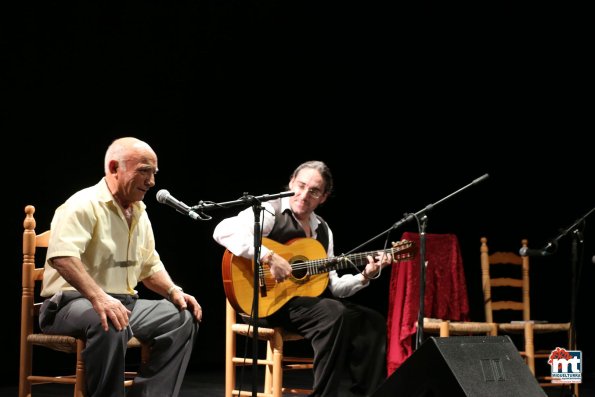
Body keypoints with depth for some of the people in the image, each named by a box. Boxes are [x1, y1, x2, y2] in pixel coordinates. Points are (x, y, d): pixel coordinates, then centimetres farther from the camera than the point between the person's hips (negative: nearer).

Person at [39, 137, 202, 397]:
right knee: (109, 324, -39)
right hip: (73, 302, -9)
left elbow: (149, 266, 26)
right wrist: (99, 297, -41)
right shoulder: (85, 204, -14)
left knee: (184, 317, -4)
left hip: (124, 302, 9)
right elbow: (62, 256, -30)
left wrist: (173, 292, 6)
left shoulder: (139, 213, 16)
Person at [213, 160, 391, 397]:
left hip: (310, 297, 8)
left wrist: (364, 277, 0)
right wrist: (269, 257, -31)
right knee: (334, 315, -30)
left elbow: (331, 286, 16)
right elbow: (223, 231, -25)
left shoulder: (323, 230, 16)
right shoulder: (271, 211, -7)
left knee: (373, 322, -4)